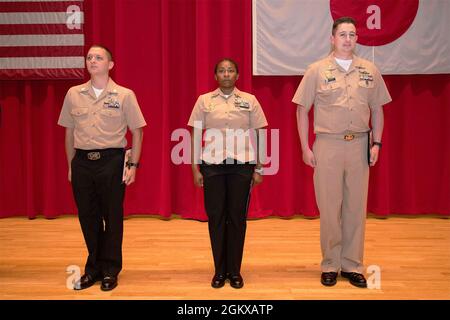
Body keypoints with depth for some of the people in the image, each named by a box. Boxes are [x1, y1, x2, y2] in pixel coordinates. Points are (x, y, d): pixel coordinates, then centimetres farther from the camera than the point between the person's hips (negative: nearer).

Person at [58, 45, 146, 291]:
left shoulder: (124, 95, -1)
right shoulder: (73, 94, 7)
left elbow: (137, 131, 1)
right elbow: (69, 132, 13)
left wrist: (133, 165, -4)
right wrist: (71, 165, 11)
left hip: (112, 161, -3)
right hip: (82, 162, 3)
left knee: (113, 217, 4)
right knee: (87, 217, 10)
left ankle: (110, 271, 20)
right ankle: (93, 268, 26)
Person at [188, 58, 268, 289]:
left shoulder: (249, 100, 6)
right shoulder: (204, 100, 6)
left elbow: (258, 135, 7)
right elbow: (196, 135, 6)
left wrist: (259, 168, 4)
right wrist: (195, 168, 2)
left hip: (242, 166, 0)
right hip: (212, 166, 0)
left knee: (237, 217, 4)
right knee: (215, 217, 4)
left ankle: (235, 271, 17)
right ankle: (219, 271, 18)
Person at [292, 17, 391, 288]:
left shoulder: (370, 70, 8)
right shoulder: (317, 70, 1)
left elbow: (377, 109, 12)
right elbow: (303, 110, 1)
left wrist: (376, 143, 3)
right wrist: (305, 148, -3)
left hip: (359, 146, 2)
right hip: (328, 146, -2)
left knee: (356, 207, 7)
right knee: (329, 208, 4)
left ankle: (352, 265, 20)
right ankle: (330, 265, 18)